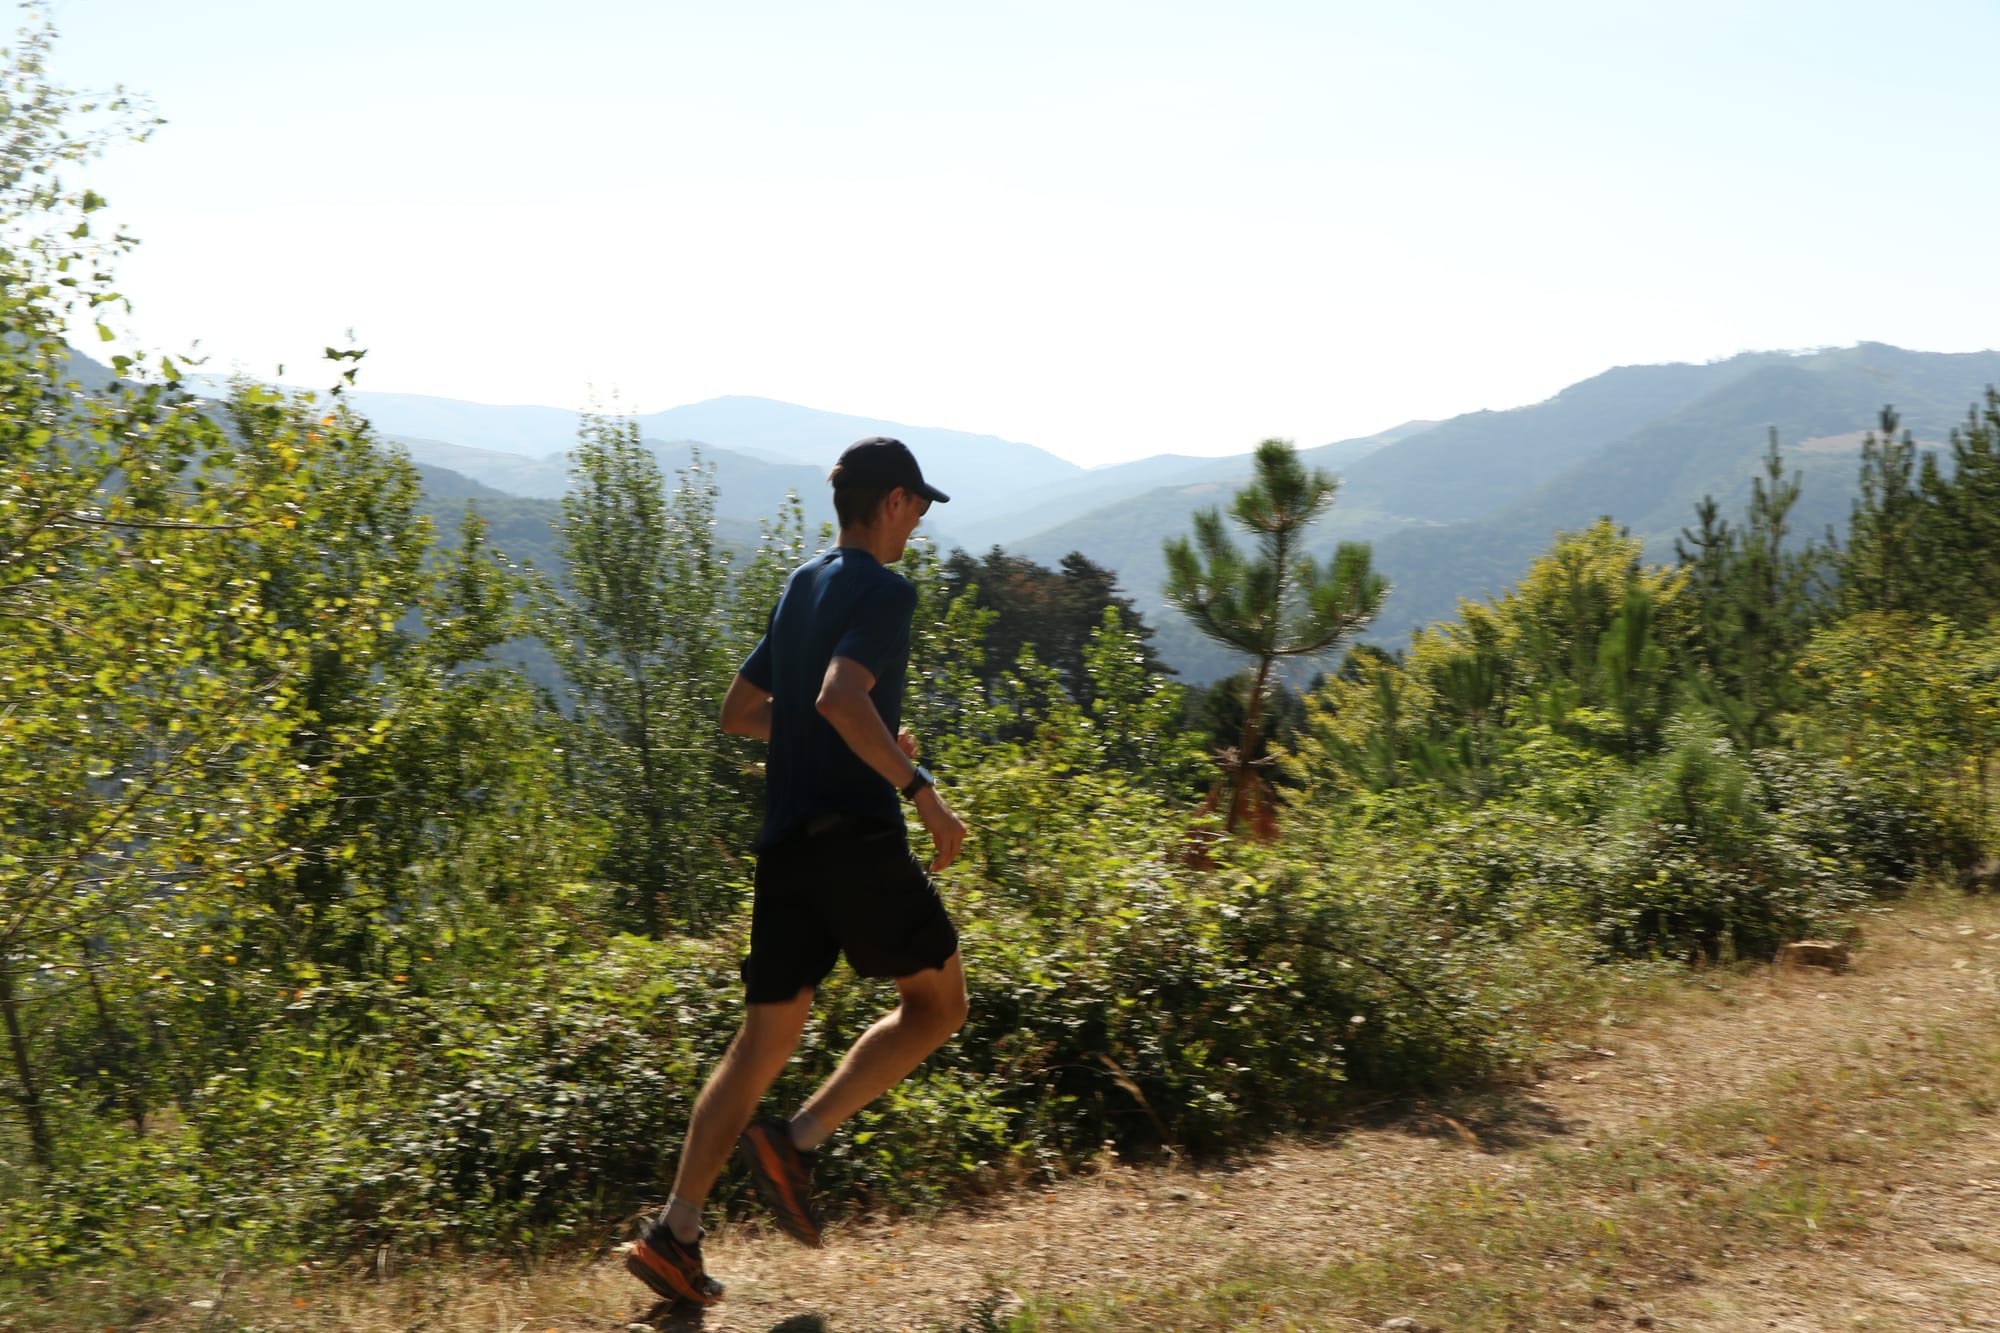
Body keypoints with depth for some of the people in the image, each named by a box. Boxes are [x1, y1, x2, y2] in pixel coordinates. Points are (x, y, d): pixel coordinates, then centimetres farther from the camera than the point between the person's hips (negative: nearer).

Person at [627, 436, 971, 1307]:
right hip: (857, 835, -8)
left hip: (785, 842, 8)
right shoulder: (885, 591, -7)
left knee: (763, 1040, 9)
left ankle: (674, 1233, 4)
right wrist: (920, 789, -19)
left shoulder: (799, 587, 18)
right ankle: (797, 1141, -3)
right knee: (937, 1003, 9)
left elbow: (738, 712, 24)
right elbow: (840, 698, -24)